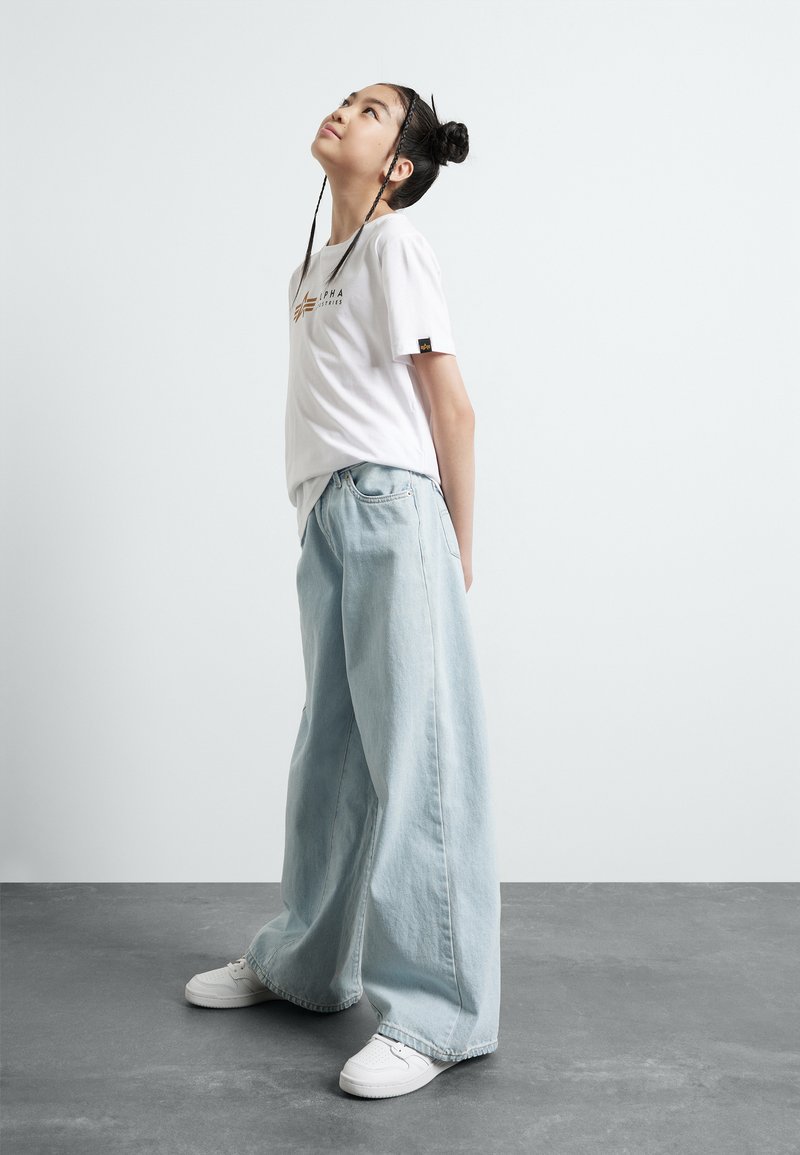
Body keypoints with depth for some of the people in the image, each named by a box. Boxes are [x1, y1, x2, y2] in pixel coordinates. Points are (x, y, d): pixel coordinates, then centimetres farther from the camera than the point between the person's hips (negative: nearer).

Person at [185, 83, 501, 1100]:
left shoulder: (395, 245, -3)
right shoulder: (313, 264, 20)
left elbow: (453, 409, -6)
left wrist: (457, 555, -5)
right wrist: (322, 521, 8)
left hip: (388, 511, -8)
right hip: (327, 519, 8)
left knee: (412, 757, -8)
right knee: (331, 755, 15)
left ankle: (439, 1014, -1)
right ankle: (306, 963, 29)